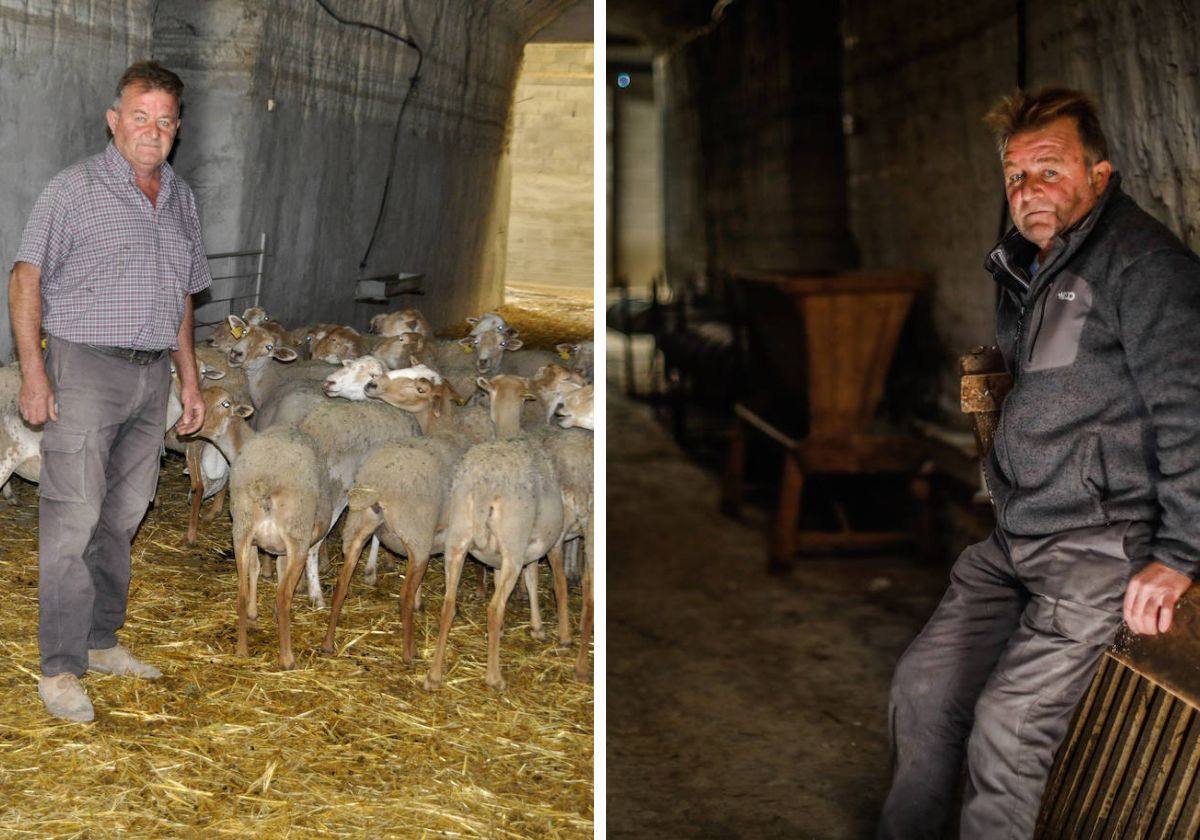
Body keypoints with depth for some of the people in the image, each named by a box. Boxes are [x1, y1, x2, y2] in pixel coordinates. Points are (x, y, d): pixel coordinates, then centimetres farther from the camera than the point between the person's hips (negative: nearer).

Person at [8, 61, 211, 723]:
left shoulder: (180, 198, 14)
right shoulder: (77, 188, -5)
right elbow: (26, 277, -7)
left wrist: (189, 379, 18)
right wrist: (33, 371, -15)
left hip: (151, 374, 6)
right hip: (84, 369, -6)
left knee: (122, 516, 11)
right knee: (74, 517, -7)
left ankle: (100, 641, 23)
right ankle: (59, 668, -2)